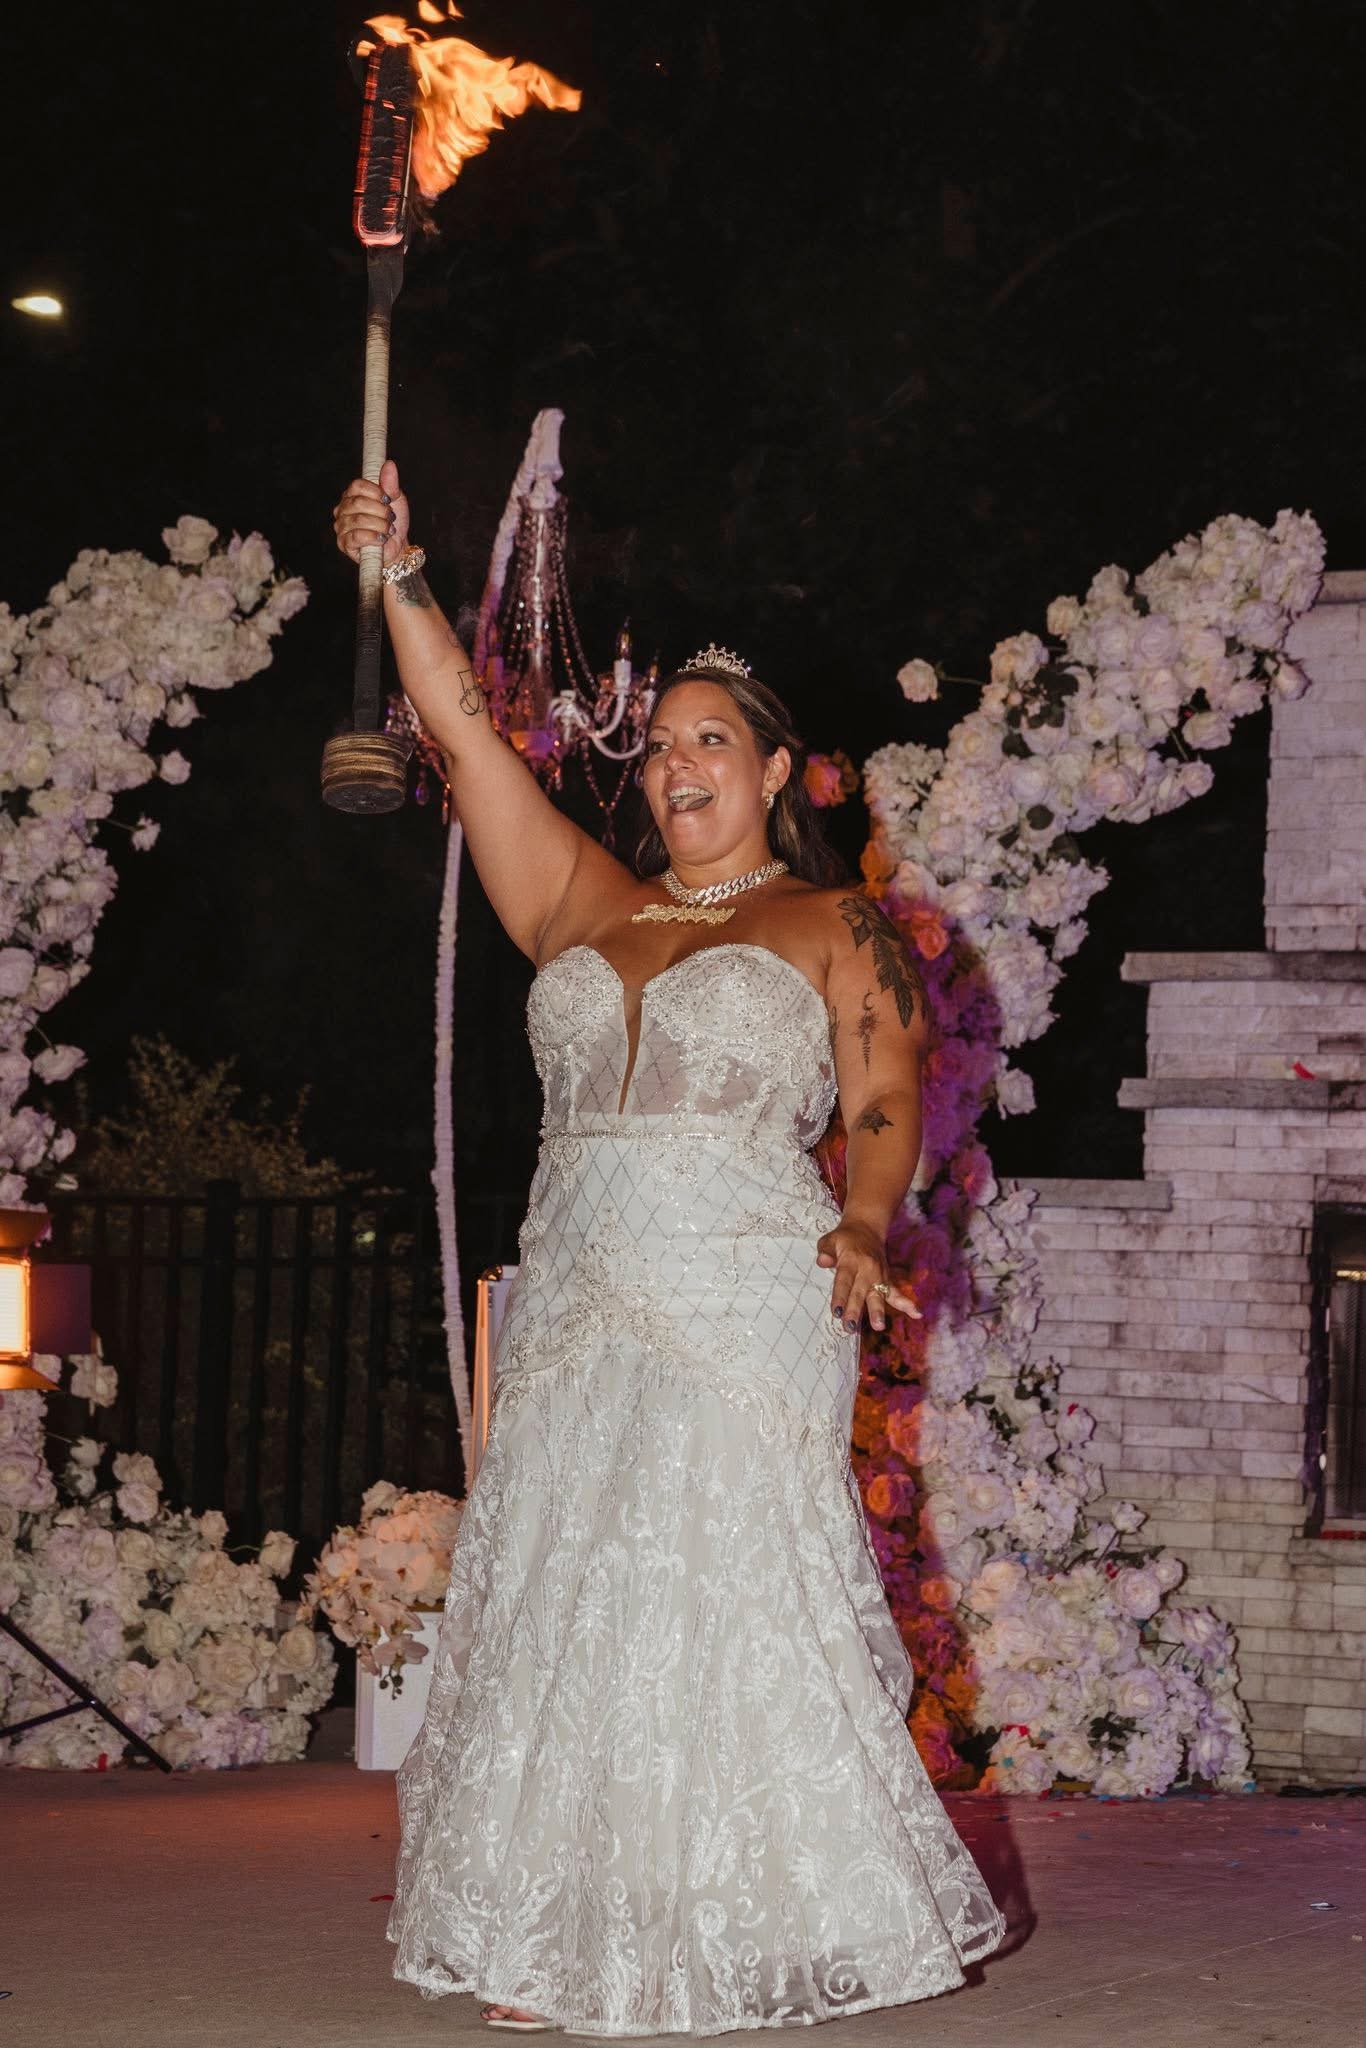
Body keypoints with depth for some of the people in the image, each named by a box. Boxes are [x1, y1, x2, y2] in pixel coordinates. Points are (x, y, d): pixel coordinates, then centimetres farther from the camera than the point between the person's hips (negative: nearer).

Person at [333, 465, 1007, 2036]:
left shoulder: (832, 928, 9)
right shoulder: (586, 911, 19)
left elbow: (886, 1105, 2)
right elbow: (465, 732, 16)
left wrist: (860, 1231, -16)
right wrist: (397, 572, 9)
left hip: (748, 1311, -4)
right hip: (579, 1312, 5)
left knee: (726, 1600, -11)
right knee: (554, 1603, -1)